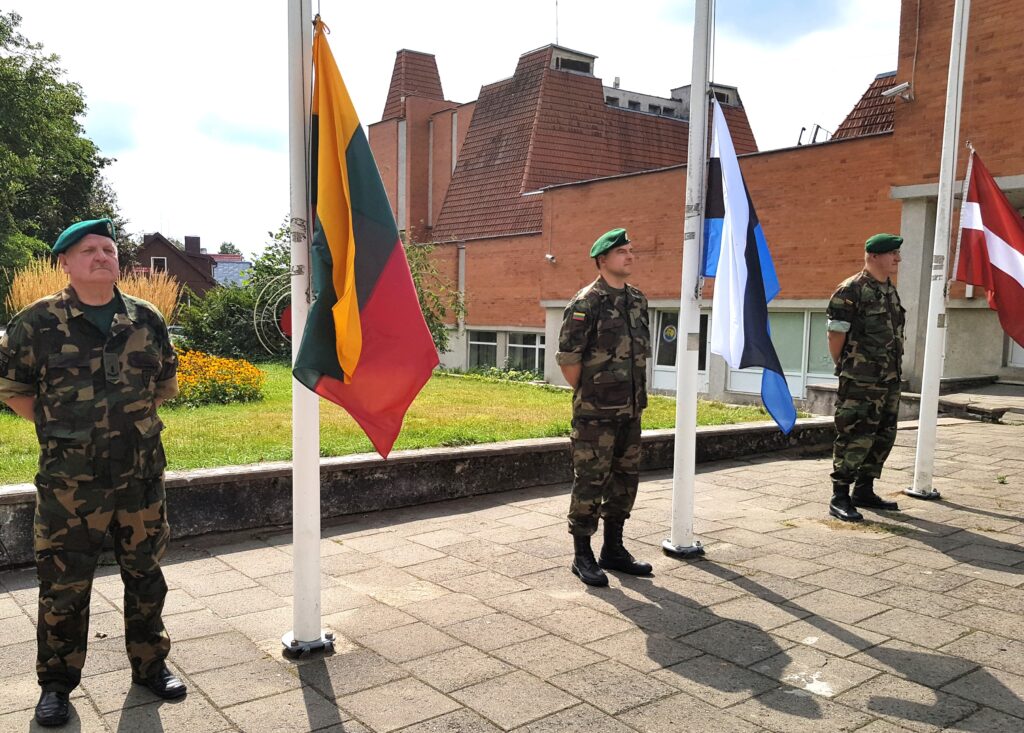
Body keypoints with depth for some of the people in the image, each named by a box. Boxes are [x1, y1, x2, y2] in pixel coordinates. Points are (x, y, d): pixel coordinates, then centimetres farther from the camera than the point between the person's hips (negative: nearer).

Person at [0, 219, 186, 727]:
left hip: (141, 474, 3)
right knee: (63, 583, 6)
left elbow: (167, 381, 17)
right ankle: (56, 682, 25)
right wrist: (57, 426, 1)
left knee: (145, 572, 13)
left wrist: (132, 418, 11)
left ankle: (150, 664, 30)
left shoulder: (146, 319, 3)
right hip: (69, 480, -2)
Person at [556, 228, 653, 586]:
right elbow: (567, 357, -12)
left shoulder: (637, 299, 11)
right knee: (590, 482, -1)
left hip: (630, 410, 8)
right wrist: (586, 396, -5)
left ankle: (613, 550, 27)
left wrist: (636, 398, 14)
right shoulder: (586, 302, -12)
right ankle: (582, 556, 10)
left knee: (625, 479, 14)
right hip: (596, 413, -8)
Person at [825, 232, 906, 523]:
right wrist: (845, 369, -2)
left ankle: (864, 490, 25)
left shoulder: (890, 291, 14)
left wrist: (894, 370, 16)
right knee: (854, 438, -6)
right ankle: (840, 498, 2)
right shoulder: (850, 290, -12)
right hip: (860, 383, -8)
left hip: (889, 380, 9)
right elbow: (836, 334, -12)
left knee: (883, 437, 13)